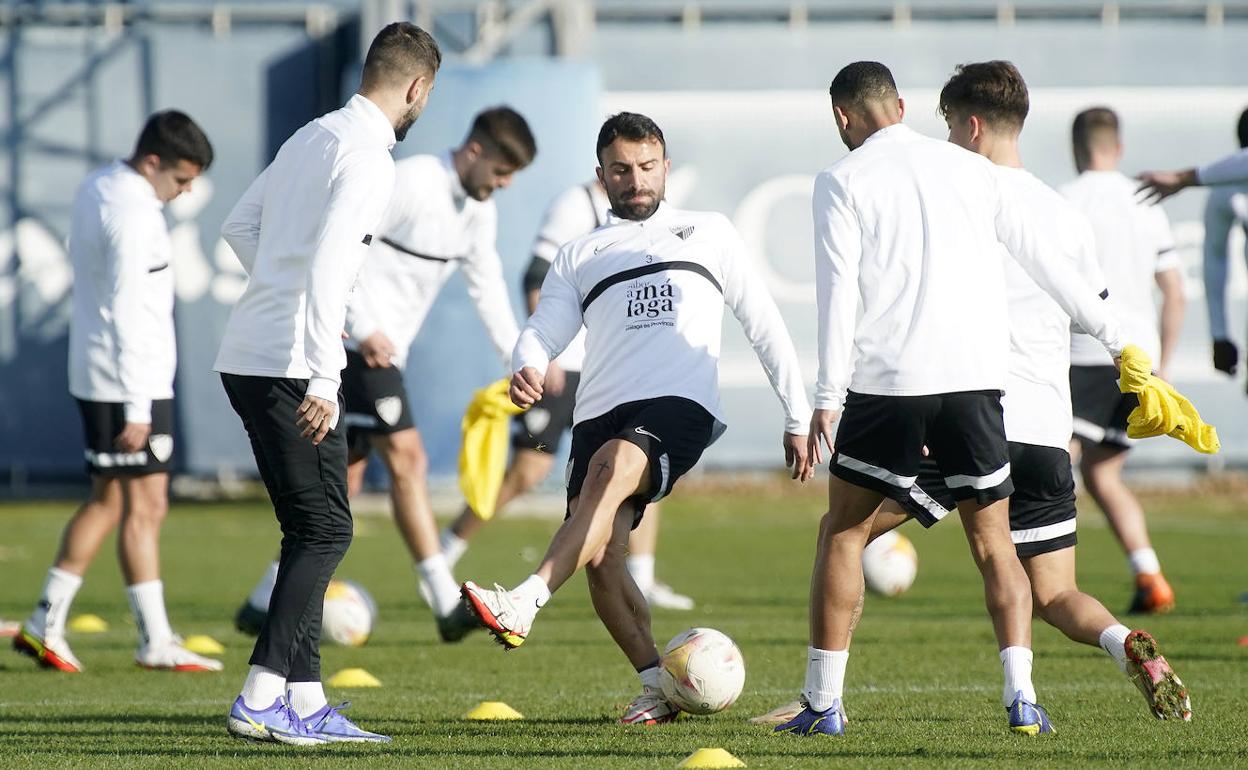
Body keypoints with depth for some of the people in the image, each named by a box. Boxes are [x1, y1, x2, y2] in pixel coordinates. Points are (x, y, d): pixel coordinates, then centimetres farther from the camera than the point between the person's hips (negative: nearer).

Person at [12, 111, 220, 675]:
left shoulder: (96, 187, 12)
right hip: (129, 380, -10)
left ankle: (46, 622, 14)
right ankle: (156, 643, -2)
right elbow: (125, 312, -22)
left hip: (94, 376, 10)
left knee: (107, 500, 14)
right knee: (145, 506, -5)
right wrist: (136, 407, -21)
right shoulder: (132, 211, -19)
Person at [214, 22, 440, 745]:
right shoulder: (368, 156, -12)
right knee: (325, 531, -6)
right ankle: (262, 698, -13)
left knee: (311, 531, 13)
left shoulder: (311, 136, 16)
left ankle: (306, 701, 13)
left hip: (247, 358, 9)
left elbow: (239, 225, 27)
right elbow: (327, 261, -22)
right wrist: (323, 380, -24)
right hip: (290, 363, -9)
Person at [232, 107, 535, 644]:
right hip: (357, 342, -9)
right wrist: (364, 329, -22)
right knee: (406, 457, -14)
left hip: (386, 350, 9)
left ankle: (265, 606, 15)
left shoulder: (478, 211, 11)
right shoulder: (410, 183, -16)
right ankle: (448, 605, -17)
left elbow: (487, 286, 19)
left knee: (343, 480, 9)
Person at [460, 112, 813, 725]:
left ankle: (525, 604, -50)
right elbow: (541, 332, 11)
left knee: (613, 464, -35)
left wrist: (797, 418, 18)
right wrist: (526, 369, -14)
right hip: (600, 415, 4)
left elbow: (763, 325, 23)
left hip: (681, 405, -4)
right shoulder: (580, 256, 24)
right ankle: (658, 686, 4)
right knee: (600, 559, -13)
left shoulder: (708, 233, 22)